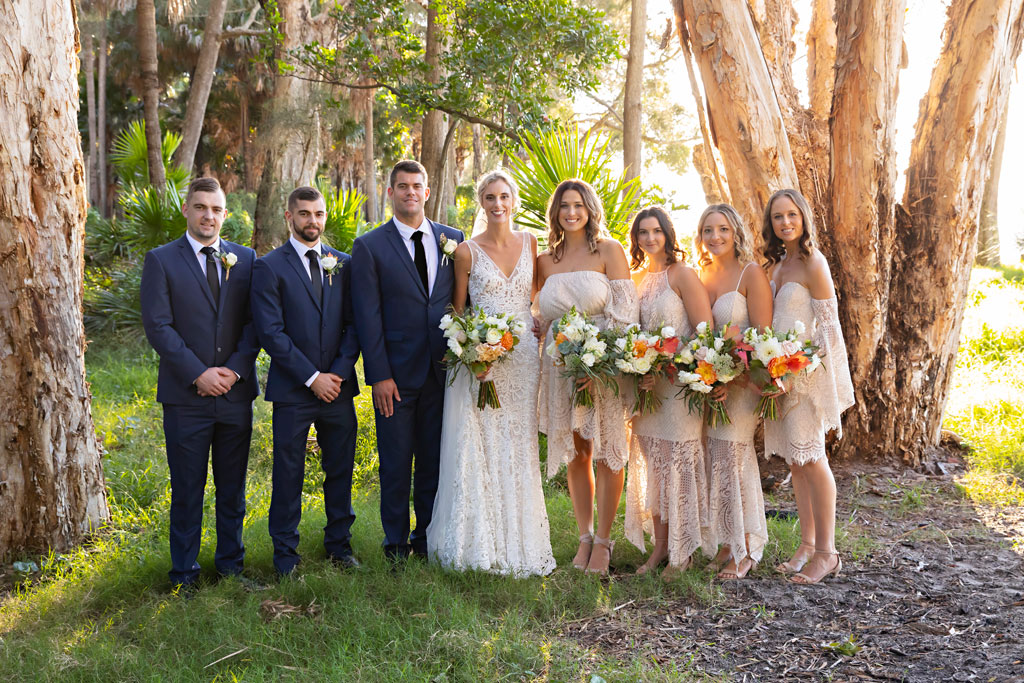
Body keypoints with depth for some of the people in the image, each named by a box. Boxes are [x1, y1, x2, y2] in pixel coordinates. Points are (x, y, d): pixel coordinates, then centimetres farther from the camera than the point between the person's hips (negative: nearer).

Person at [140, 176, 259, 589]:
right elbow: (158, 326, -7)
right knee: (187, 488, 5)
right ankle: (184, 571, 18)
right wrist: (198, 373, -14)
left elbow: (254, 323, 4)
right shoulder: (161, 260, 0)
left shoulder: (245, 259, 8)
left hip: (235, 392, 3)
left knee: (233, 487, 12)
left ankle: (231, 563, 25)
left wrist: (235, 369, -10)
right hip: (186, 396, -2)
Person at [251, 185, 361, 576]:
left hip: (338, 386, 4)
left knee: (340, 470, 10)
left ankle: (339, 543, 25)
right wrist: (312, 378, -12)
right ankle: (285, 551, 18)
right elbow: (271, 332, -9)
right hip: (292, 390, -3)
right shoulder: (270, 267, -3)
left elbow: (353, 324, 7)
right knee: (288, 473, 4)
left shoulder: (343, 264, 9)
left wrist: (339, 372, -7)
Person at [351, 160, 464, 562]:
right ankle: (396, 544, 21)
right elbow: (368, 316, -5)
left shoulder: (453, 239, 8)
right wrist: (379, 376, -10)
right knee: (396, 464, 6)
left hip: (443, 371, 3)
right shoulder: (369, 246, -1)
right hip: (397, 374, -2)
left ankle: (429, 539, 25)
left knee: (435, 460, 10)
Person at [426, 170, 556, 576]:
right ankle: (477, 541, 8)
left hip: (523, 356, 3)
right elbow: (458, 311, 4)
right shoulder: (467, 251, 0)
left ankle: (518, 541, 16)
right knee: (476, 447, -2)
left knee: (517, 448, 7)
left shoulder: (529, 243, 8)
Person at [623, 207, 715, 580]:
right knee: (652, 463, 8)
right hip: (647, 384, 6)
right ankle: (659, 548, 17)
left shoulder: (683, 275, -8)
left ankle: (682, 552, 9)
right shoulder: (636, 278, 11)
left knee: (677, 462, -2)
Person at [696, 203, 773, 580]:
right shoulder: (699, 276, 11)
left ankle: (746, 549, 8)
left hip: (742, 379, -5)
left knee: (732, 457, -5)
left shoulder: (751, 274, -8)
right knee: (716, 459, 5)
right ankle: (726, 544, 15)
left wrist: (733, 380, -20)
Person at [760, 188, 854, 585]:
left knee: (810, 457, -6)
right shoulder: (776, 263, 13)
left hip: (808, 369, -8)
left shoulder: (812, 263, -11)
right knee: (794, 459, 10)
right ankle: (807, 545, 18)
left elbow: (829, 325, -12)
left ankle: (826, 553, 1)